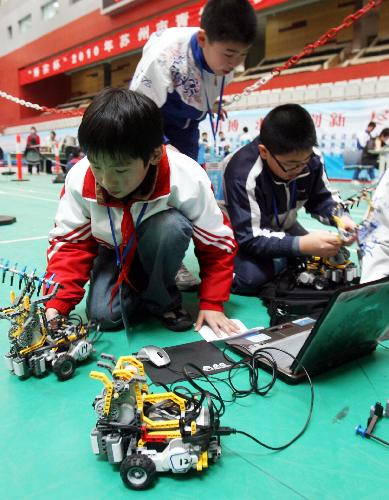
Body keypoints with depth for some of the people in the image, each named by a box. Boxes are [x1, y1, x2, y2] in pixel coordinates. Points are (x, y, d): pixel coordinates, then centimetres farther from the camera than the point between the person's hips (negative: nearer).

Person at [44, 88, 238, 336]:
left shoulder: (188, 180, -33)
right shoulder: (79, 179, -27)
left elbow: (218, 244, -19)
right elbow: (71, 243, -15)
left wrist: (212, 304, -21)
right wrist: (56, 304, -26)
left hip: (159, 247, -1)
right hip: (114, 251, 2)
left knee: (172, 225, -36)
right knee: (103, 316, -20)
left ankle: (161, 298, -9)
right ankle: (135, 287, 13)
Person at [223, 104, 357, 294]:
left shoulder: (311, 159, -21)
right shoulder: (243, 175, -36)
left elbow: (320, 199, -3)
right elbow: (250, 238, -37)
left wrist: (340, 217, -26)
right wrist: (301, 245, -49)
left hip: (281, 227, 6)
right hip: (244, 234, -6)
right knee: (250, 279, -32)